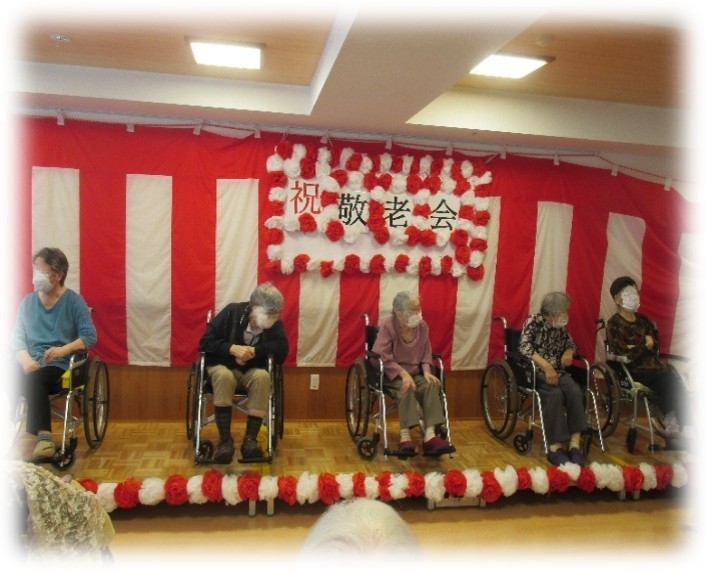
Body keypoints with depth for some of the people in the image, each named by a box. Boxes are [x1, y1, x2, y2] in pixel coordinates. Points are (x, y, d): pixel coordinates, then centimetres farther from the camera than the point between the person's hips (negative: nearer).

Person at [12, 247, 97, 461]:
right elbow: (17, 337, 7)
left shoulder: (74, 301, 1)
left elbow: (90, 336, -7)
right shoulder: (28, 301, 14)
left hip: (59, 365, -4)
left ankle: (42, 437, -32)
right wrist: (26, 359, -13)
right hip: (31, 363, 4)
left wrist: (63, 350, -24)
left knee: (34, 380, -35)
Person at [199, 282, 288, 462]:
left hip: (253, 371, 2)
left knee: (262, 376, -34)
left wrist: (254, 351, -27)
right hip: (223, 366, -1)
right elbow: (206, 341, -14)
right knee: (223, 375, -37)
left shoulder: (275, 323, -8)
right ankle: (225, 439, -29)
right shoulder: (232, 312, -14)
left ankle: (250, 439, -29)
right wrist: (233, 349, -29)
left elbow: (282, 349, -18)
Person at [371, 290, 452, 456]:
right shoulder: (387, 326, -12)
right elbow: (382, 356, -20)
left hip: (415, 373, 5)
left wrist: (426, 371, -10)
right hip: (393, 374, -4)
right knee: (406, 388, -36)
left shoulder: (423, 326, 4)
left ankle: (430, 436, -37)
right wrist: (403, 373, -29)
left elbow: (426, 353, 11)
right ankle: (405, 437, -42)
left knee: (431, 386, -27)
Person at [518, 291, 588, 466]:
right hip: (535, 371, -5)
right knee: (555, 394, -33)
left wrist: (568, 352, -5)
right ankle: (555, 447, -29)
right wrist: (546, 366, -32)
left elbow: (571, 344, 21)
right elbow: (524, 348, -20)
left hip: (557, 371, 5)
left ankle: (575, 444, -27)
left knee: (575, 392, -26)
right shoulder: (533, 322, -7)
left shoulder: (560, 326, 11)